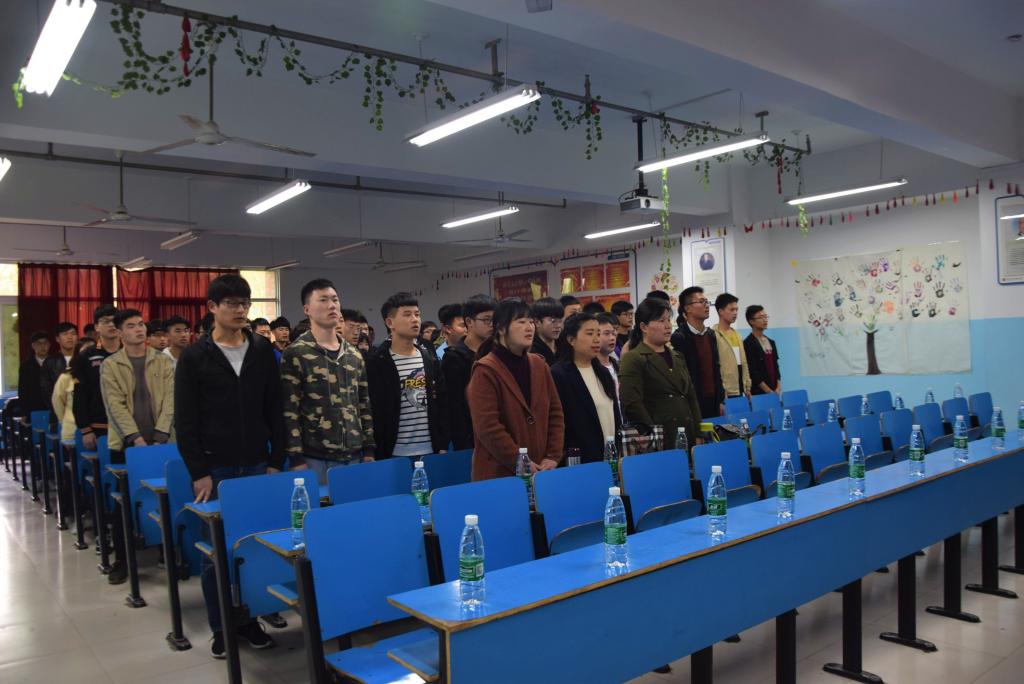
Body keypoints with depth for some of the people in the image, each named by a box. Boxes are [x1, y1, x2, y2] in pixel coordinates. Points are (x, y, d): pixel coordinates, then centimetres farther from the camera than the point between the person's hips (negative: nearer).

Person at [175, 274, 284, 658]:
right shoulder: (195, 357, -2)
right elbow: (185, 421, -4)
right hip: (215, 470, -2)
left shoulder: (262, 352, 5)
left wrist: (275, 462, 0)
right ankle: (221, 628, 21)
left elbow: (274, 411, 7)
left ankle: (249, 618, 23)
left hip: (257, 467, 2)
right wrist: (199, 472, -9)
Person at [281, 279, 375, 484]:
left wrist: (369, 450, 9)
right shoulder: (295, 354, -6)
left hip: (352, 456, 5)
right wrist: (297, 459, -13)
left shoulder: (354, 355, 12)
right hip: (315, 458, -5)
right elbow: (289, 411, -10)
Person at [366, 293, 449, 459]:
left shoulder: (431, 361, 11)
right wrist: (379, 455, -11)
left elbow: (442, 406, 13)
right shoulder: (376, 363, -5)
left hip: (430, 452, 4)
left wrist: (443, 446, 6)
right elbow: (373, 413, -7)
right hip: (395, 455, -4)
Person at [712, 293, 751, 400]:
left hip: (740, 391, 7)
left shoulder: (737, 335, 15)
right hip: (726, 394, -7)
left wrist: (747, 388, 14)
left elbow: (743, 363, 18)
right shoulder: (714, 335, -10)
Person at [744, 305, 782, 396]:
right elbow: (753, 372, -13)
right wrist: (769, 392, -14)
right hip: (758, 393, -6)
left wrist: (778, 388, 0)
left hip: (775, 392, 6)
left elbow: (775, 367, 14)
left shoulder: (771, 342, 14)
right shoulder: (747, 344, -9)